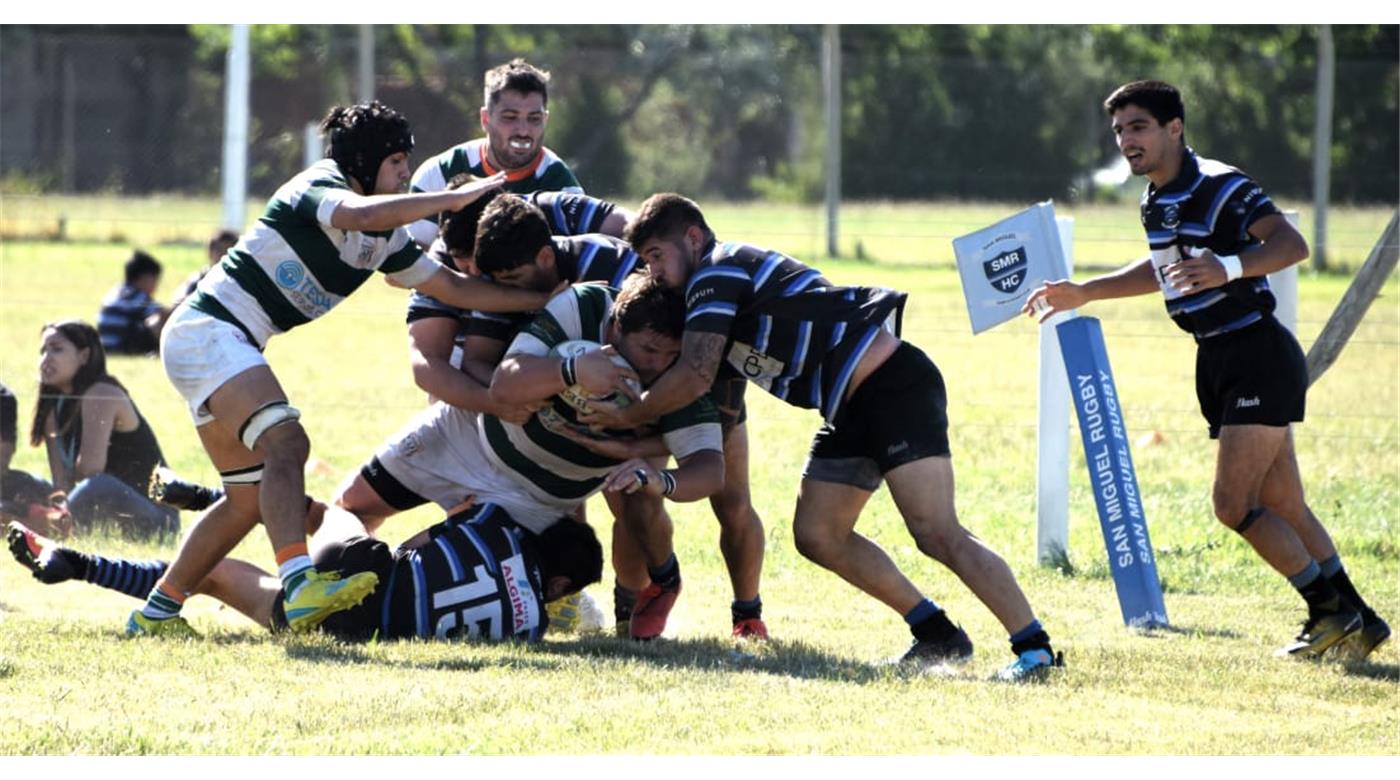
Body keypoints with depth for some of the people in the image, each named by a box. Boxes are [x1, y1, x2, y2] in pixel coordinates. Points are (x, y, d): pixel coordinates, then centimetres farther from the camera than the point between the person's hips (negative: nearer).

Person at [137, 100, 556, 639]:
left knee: (253, 498, 11)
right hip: (208, 329, -10)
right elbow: (362, 214, -35)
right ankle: (300, 585, -47)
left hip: (231, 346, 10)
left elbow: (454, 287, 18)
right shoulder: (320, 184, -12)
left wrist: (547, 300, 12)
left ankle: (157, 613, 19)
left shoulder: (386, 239, 14)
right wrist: (457, 198, -30)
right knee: (287, 443, -28)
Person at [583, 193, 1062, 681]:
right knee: (817, 535, 9)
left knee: (937, 534, -17)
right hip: (850, 410, 11)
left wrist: (627, 415, -2)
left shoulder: (717, 272, -6)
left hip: (894, 384, -11)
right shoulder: (725, 292, 23)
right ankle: (937, 633, 14)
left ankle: (1035, 648, -20)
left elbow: (695, 377, -16)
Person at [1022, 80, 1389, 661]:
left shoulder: (1220, 188, -15)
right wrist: (1083, 293, 27)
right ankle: (1358, 621, 17)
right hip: (1218, 364, 9)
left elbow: (1292, 245, -26)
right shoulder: (1155, 204, 11)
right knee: (1284, 510, 9)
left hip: (1258, 354, -9)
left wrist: (1227, 268, -42)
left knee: (1233, 504, -13)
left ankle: (1329, 607, -1)